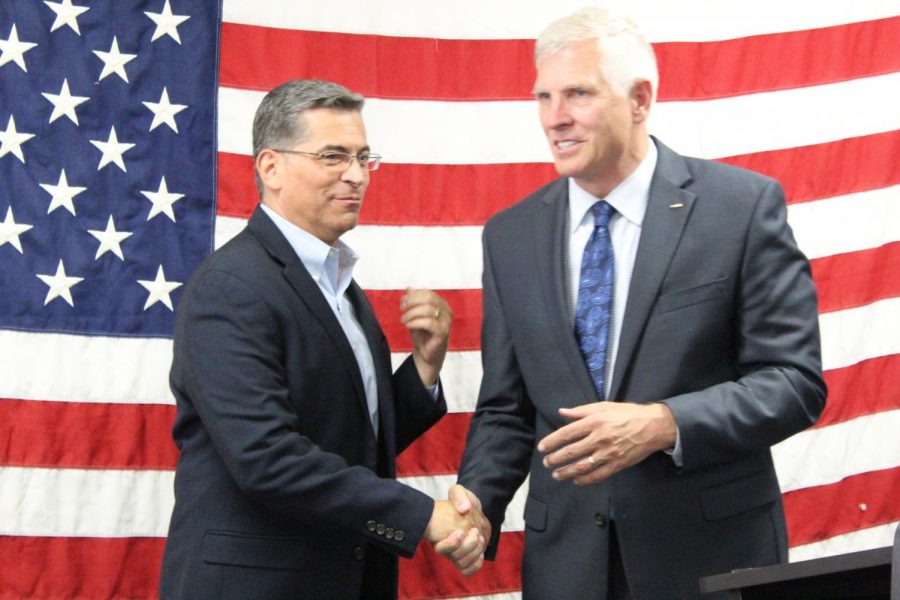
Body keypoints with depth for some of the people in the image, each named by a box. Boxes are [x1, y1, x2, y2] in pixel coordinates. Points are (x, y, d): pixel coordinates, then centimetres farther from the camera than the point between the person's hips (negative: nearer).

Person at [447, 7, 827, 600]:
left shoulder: (744, 206, -7)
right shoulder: (510, 236, 5)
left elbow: (794, 379, -9)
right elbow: (505, 408, 9)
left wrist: (664, 424, -23)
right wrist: (476, 504, -10)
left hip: (712, 552, -3)